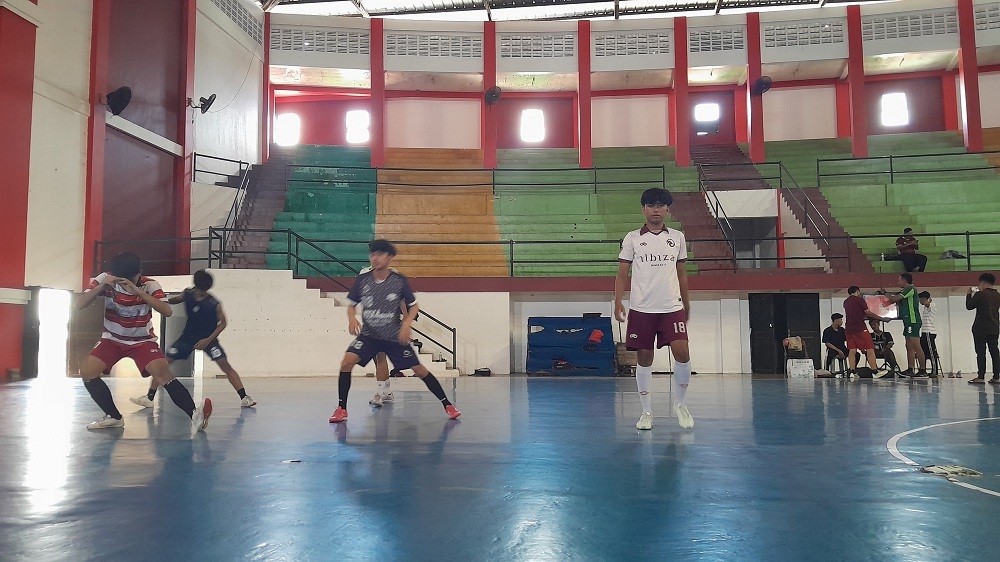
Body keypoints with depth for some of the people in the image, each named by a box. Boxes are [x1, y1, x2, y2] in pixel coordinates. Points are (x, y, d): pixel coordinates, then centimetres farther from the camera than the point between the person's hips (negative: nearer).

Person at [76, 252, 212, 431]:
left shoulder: (150, 285, -20)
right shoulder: (104, 280, -14)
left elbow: (167, 311, -34)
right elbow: (79, 305, -19)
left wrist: (139, 292, -43)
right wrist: (101, 286, -34)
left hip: (143, 341, -3)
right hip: (112, 339, 3)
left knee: (163, 374, -25)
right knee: (87, 372, -15)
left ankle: (195, 415, -34)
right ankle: (114, 417, 2)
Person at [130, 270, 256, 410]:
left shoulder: (214, 304, -23)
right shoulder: (188, 294, -12)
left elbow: (223, 323, -13)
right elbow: (176, 299, 12)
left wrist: (209, 339, -21)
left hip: (207, 339, -4)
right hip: (188, 337, 4)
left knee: (225, 365, -14)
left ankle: (244, 398, -11)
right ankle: (149, 398, 7)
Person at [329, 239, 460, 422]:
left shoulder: (400, 281, -11)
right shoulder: (362, 279, -7)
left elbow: (413, 306, 1)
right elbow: (351, 304, 5)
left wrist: (406, 324, -16)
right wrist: (352, 318, -16)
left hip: (395, 337, -1)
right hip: (368, 335, 1)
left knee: (419, 369, -1)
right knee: (347, 362, -20)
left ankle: (447, 405, 14)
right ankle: (341, 409, -5)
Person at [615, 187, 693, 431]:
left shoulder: (677, 237, 10)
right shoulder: (632, 238, 4)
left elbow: (682, 273, 16)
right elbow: (622, 273, 2)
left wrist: (687, 304, 17)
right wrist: (618, 302, -10)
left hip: (672, 308, 1)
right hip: (641, 309, -1)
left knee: (682, 354, -11)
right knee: (644, 359, 3)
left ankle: (680, 404, 11)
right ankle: (646, 412, 14)